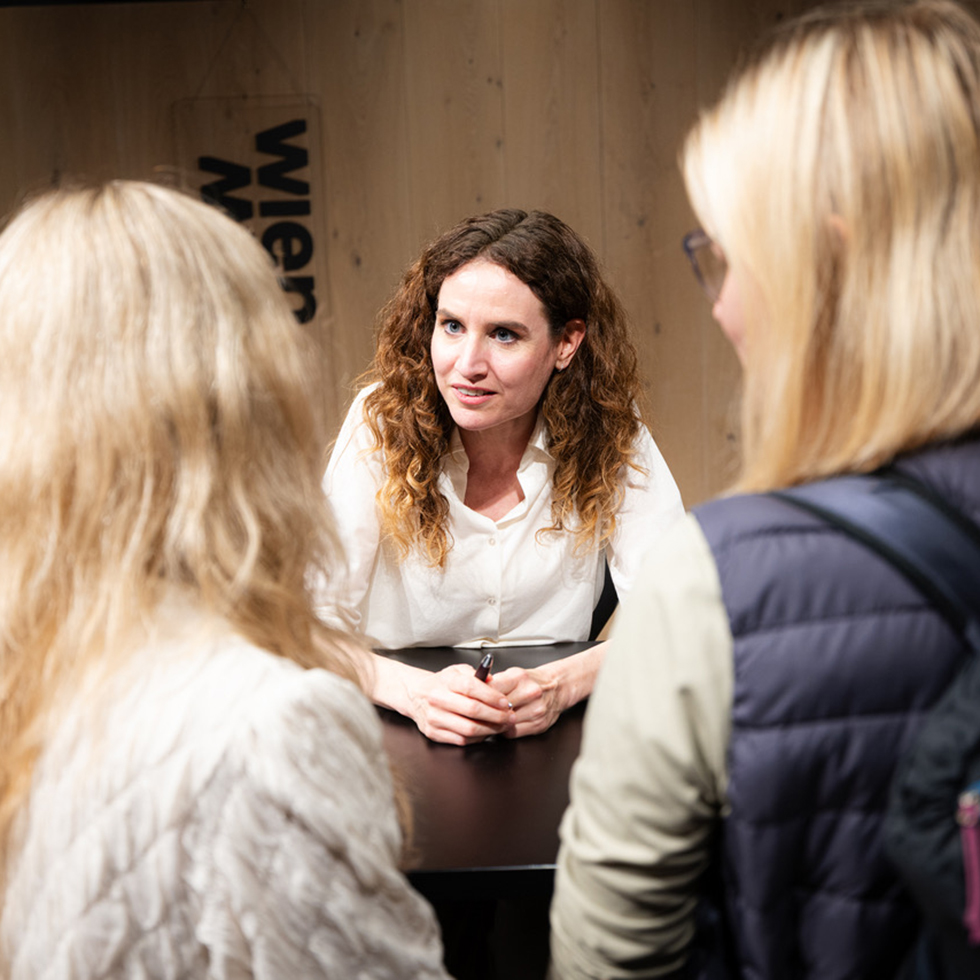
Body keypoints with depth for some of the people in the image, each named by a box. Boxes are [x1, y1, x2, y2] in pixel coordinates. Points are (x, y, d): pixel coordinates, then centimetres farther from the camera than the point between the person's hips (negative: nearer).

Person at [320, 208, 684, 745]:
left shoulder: (608, 431, -6)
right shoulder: (382, 422, -9)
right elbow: (312, 618, -13)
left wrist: (559, 685, -29)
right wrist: (416, 691, -32)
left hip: (557, 748, 1)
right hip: (399, 747, -1)